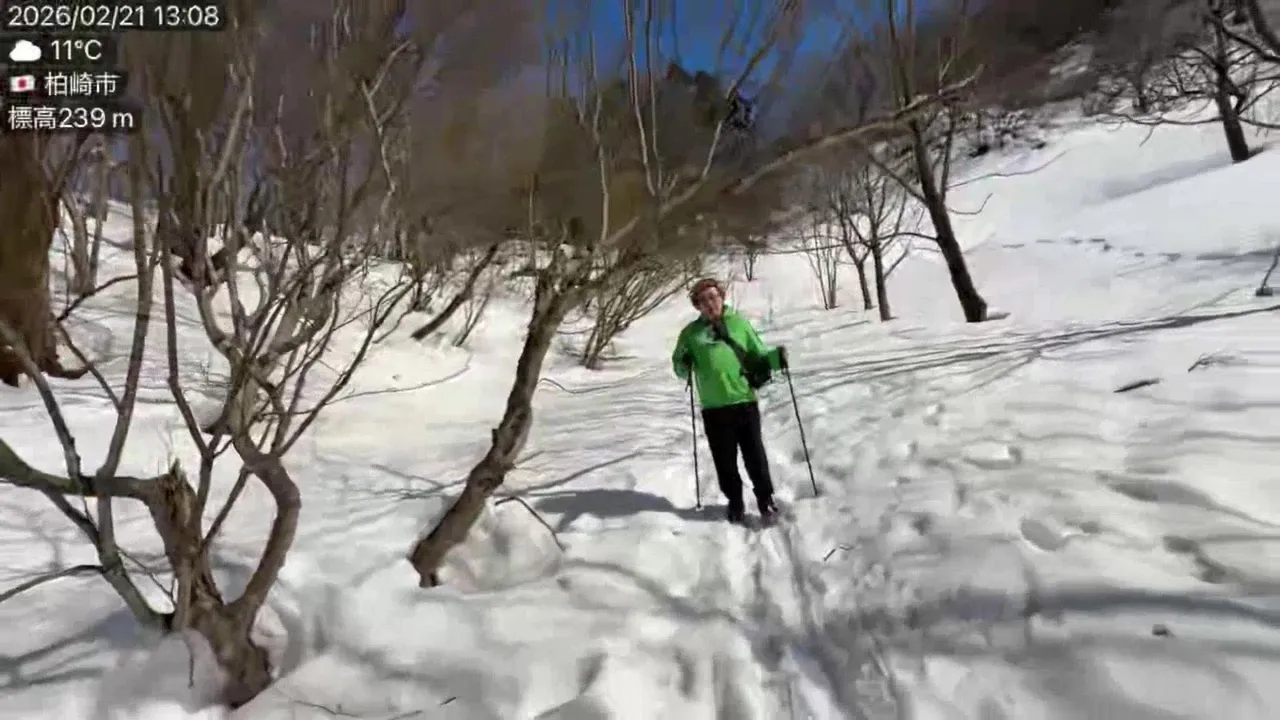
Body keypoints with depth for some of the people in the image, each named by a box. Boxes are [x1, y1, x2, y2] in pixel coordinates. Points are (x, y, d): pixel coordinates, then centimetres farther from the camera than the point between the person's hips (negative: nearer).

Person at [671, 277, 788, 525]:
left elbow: (758, 354, 11)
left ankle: (765, 499, 22)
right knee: (725, 459, 8)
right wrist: (684, 366, -12)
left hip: (745, 400, 0)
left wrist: (776, 357, -9)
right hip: (714, 407, 1)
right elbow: (679, 367, 11)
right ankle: (734, 502, 25)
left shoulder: (739, 322, 8)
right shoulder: (691, 332, 8)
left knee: (755, 454, 6)